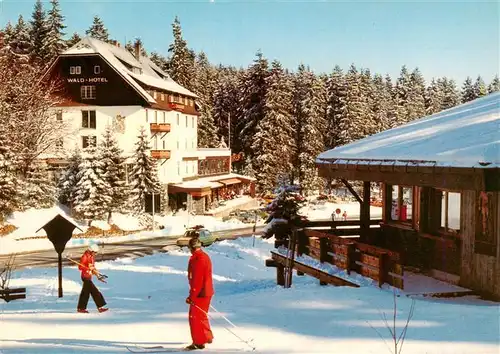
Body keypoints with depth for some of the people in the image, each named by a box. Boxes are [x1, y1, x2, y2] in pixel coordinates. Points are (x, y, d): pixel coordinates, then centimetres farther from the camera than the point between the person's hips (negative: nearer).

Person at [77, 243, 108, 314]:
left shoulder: (92, 257, 11)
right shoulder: (85, 256, -16)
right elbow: (80, 267, -19)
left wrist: (95, 271, 3)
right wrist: (89, 268, -27)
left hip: (89, 276, 10)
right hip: (85, 276, -10)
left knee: (86, 292, 15)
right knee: (94, 291, -11)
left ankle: (81, 308, 23)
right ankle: (100, 307, -8)